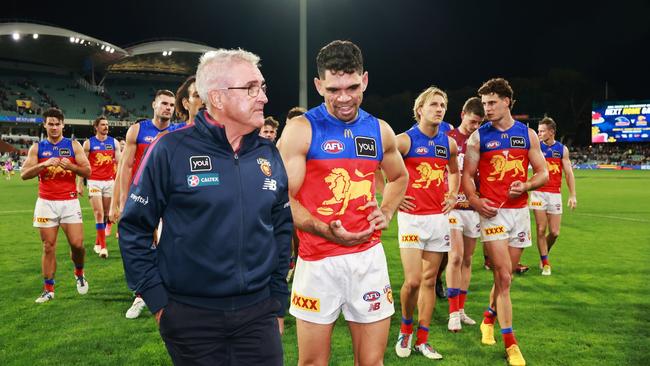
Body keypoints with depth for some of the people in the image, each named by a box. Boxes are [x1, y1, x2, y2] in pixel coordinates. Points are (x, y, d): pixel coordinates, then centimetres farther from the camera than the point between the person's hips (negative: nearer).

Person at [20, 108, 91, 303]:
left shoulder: (74, 145, 5)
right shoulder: (37, 148, 7)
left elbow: (87, 171, 0)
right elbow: (24, 174, -2)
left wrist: (70, 165, -17)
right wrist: (44, 164, -16)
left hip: (70, 202, -1)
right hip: (46, 203, 1)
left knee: (77, 244, -7)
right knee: (48, 247, 2)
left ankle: (79, 273, 22)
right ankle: (48, 290, 10)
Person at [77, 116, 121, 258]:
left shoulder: (114, 142, 6)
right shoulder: (88, 143, 0)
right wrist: (80, 184, -2)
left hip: (110, 181, 3)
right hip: (94, 182, -3)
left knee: (105, 214, 9)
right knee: (99, 213, -9)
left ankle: (98, 242, 24)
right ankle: (103, 246, -8)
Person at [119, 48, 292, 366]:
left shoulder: (269, 155, 3)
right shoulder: (172, 149, -10)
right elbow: (134, 228, -4)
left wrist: (277, 300, 11)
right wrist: (157, 300, -6)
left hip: (258, 314, 3)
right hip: (190, 315, -3)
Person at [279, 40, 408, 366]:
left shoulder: (380, 131, 7)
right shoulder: (301, 130, -8)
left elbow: (399, 177, 25)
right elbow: (282, 199, -11)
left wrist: (386, 211, 7)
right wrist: (327, 231, -24)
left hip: (369, 257, 4)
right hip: (318, 260, -3)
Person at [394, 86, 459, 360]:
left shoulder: (449, 143, 8)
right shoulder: (405, 140, -8)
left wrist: (452, 196, 15)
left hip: (438, 217, 5)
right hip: (411, 217, -5)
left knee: (429, 280, 9)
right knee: (413, 280, -10)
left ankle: (422, 340, 20)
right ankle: (405, 330, 17)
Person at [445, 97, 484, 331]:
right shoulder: (448, 138, -3)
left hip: (474, 206, 5)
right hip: (453, 206, -4)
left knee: (467, 259, 9)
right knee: (456, 256, -11)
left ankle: (460, 309, 20)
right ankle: (454, 312, -2)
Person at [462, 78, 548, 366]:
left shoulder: (527, 134, 7)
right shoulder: (478, 137, 1)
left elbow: (543, 173, 9)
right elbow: (467, 175, 2)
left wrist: (526, 185, -11)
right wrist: (474, 200, -16)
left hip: (520, 210, 3)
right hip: (492, 212, -3)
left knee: (504, 275, 12)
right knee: (503, 277, -7)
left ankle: (489, 318, 38)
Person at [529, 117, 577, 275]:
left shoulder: (562, 149, 5)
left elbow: (569, 173, 5)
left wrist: (572, 195, 0)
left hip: (555, 194, 2)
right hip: (538, 193, -1)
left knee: (554, 232, 2)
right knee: (541, 230, -3)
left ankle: (544, 253, 31)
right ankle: (545, 263, 9)